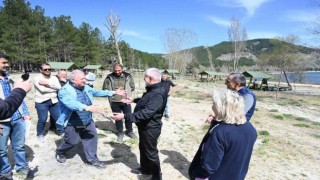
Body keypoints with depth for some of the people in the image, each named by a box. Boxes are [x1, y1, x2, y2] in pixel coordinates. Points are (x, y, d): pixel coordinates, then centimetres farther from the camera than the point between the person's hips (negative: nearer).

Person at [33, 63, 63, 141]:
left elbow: (59, 87, -10)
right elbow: (42, 89, -20)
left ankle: (61, 131, 28)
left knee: (58, 117, 9)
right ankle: (40, 134, 24)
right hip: (41, 102, -4)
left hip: (53, 101, 4)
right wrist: (53, 88, -10)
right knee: (42, 119, 1)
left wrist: (47, 83, -16)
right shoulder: (37, 78, -5)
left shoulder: (54, 78, 7)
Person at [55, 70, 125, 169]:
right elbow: (71, 103, -39)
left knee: (92, 137, 7)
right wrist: (87, 107, -53)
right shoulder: (65, 91, -21)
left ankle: (92, 159, 24)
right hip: (72, 123, -6)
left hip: (87, 122, 7)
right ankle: (60, 152, 40)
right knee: (72, 141, 7)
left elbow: (98, 92, 11)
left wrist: (114, 92, 4)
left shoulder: (86, 88, 3)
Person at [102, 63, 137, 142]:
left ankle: (129, 131, 32)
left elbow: (132, 87, 8)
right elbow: (105, 89, 2)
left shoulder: (128, 76, -2)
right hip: (114, 101, -1)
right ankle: (120, 132, 31)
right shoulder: (109, 77, -6)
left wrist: (127, 92, -3)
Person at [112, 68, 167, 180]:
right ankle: (145, 168, 45)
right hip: (145, 126, 10)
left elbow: (146, 113, -38)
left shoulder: (158, 94, -30)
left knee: (151, 152, 7)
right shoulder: (153, 89, 4)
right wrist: (134, 100, 31)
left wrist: (125, 116, -38)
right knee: (143, 148, 24)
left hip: (150, 128, -10)